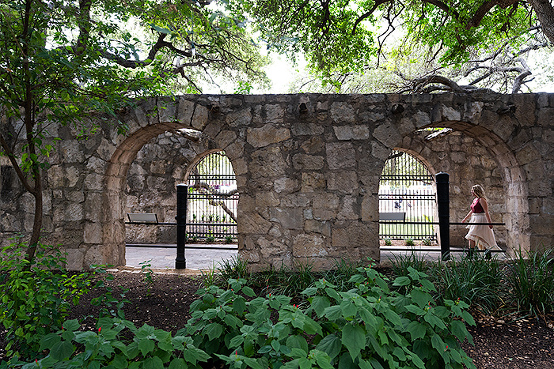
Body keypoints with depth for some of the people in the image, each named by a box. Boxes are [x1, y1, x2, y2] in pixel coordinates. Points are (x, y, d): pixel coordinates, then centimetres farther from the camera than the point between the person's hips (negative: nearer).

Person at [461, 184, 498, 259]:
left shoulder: (481, 200, -13)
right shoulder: (475, 200, 14)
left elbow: (486, 212, -18)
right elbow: (472, 211, 24)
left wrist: (489, 222, -21)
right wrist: (465, 219, 27)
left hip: (480, 220, -9)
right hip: (475, 219, 9)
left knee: (472, 237, -11)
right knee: (481, 239, 11)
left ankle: (470, 254, -7)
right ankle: (488, 254, 17)